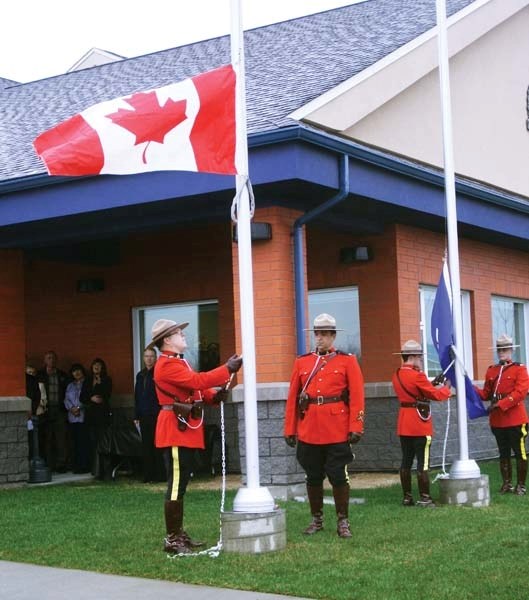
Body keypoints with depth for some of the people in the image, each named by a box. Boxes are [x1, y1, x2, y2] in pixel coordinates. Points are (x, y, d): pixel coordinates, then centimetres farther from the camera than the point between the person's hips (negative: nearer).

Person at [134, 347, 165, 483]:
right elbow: (137, 397, 17)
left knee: (157, 445, -4)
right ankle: (148, 475, 11)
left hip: (157, 415, -6)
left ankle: (160, 475, 1)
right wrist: (136, 416, 14)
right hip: (144, 416, 6)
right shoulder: (140, 375, 15)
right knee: (146, 446, 7)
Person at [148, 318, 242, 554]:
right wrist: (227, 369, -19)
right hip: (175, 429, -11)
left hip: (186, 430, 11)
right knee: (176, 485, -8)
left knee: (181, 483, 14)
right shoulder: (167, 364, -14)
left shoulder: (179, 362, 19)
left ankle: (179, 533, 22)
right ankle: (171, 539, -3)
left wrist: (214, 395, -5)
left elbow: (195, 387, 15)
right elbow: (197, 381, -24)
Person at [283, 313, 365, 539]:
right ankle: (316, 519, 23)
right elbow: (292, 398, 8)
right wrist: (289, 429, 4)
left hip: (337, 432, -3)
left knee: (338, 477, 0)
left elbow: (357, 397, -3)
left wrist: (355, 427, -11)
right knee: (313, 478, 10)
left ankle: (343, 521, 11)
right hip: (309, 433, 3)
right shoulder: (301, 362, 9)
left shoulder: (347, 361, 2)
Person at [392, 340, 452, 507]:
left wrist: (432, 384, 13)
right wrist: (446, 387, 6)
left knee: (406, 461, 11)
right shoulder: (417, 375, -18)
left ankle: (407, 497, 15)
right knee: (423, 462, -3)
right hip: (420, 425, -8)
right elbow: (436, 395, -13)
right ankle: (424, 498, -2)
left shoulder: (397, 375, 8)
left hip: (404, 425, 8)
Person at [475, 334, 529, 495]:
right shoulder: (491, 370, 11)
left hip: (516, 419, -5)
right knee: (504, 453, 11)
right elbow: (486, 394, 12)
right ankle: (507, 484, 20)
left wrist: (499, 404, -24)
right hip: (497, 420, 5)